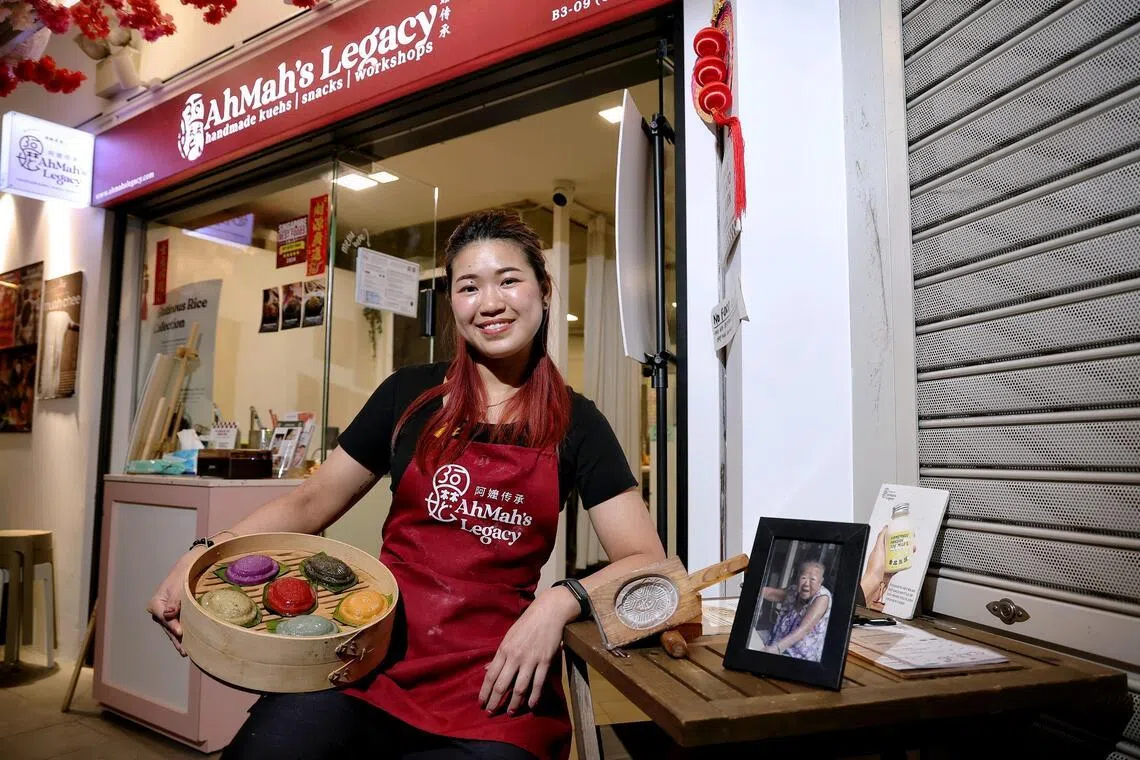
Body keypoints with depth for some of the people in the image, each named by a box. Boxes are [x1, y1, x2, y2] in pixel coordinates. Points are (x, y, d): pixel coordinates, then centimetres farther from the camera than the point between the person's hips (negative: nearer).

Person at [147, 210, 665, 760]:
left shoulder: (575, 423, 1)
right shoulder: (409, 395, 4)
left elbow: (646, 560, -2)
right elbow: (310, 503, 11)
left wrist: (559, 602, -19)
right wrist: (204, 557, -4)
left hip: (493, 674, 0)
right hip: (375, 650, 1)